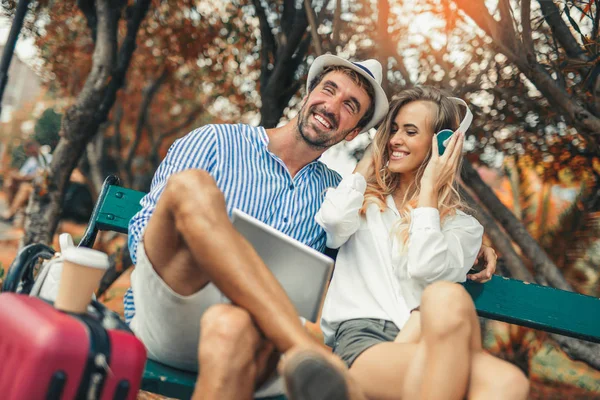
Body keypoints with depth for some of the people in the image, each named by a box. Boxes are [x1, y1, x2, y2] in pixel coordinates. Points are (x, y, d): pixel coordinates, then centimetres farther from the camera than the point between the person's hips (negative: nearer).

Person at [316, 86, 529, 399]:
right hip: (359, 336, 0)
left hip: (423, 342, 1)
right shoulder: (364, 200, 24)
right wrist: (368, 163, 16)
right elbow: (333, 224, -1)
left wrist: (428, 190, 7)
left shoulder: (463, 226, 18)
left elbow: (424, 270, -2)